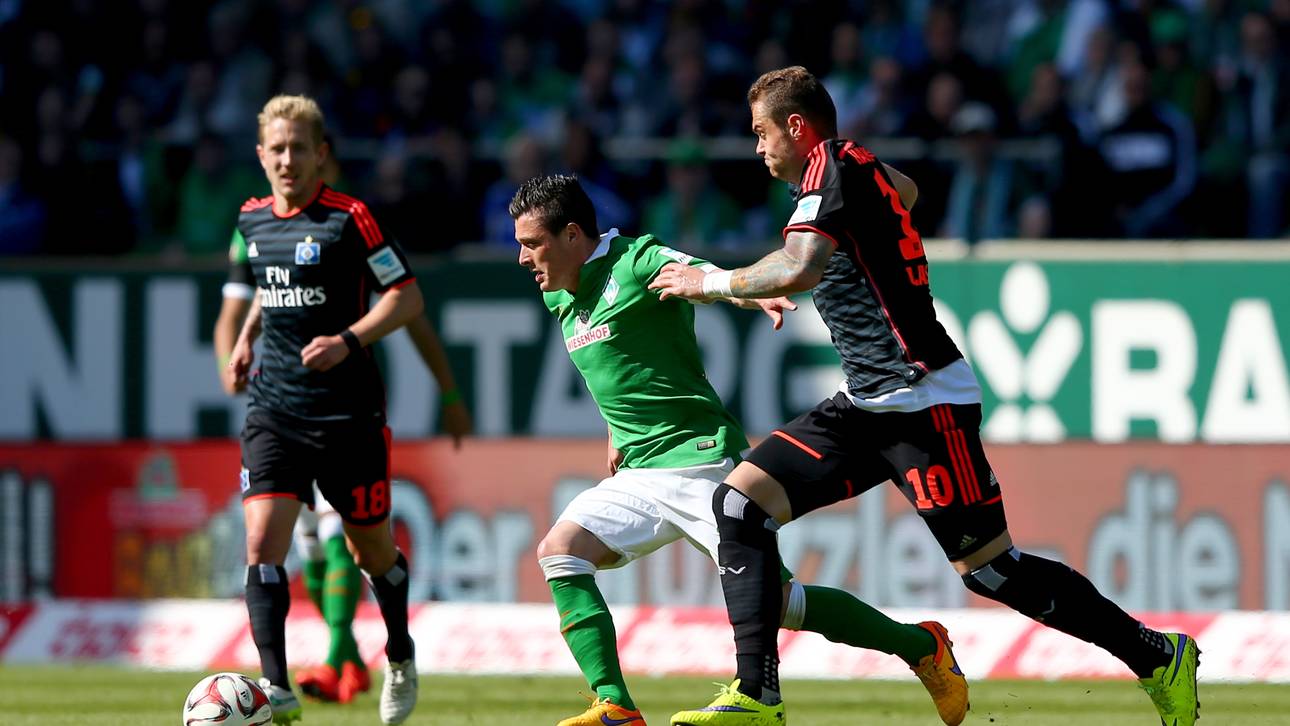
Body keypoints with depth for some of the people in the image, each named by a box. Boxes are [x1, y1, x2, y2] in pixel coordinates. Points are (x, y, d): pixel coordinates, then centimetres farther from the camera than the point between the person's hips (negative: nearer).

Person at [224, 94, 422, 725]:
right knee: (262, 542, -14)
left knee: (371, 548, 11)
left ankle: (400, 659, 38)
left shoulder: (348, 219, -10)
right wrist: (246, 337, 14)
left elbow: (407, 297, -10)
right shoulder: (252, 220, 8)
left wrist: (348, 341, -22)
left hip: (347, 410, -4)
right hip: (274, 410, 4)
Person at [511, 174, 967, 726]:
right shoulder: (559, 297, 13)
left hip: (699, 458, -8)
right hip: (638, 474, 8)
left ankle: (922, 646, 8)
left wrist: (761, 295, -50)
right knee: (559, 551, -12)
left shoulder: (637, 261, -11)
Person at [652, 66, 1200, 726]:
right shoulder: (859, 167, 15)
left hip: (926, 405, -10)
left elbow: (797, 271, -30)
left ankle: (1160, 656, 6)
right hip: (866, 404, 10)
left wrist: (711, 282, -14)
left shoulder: (833, 170, -12)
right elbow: (905, 190, 41)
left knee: (989, 569, -7)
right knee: (740, 502, -2)